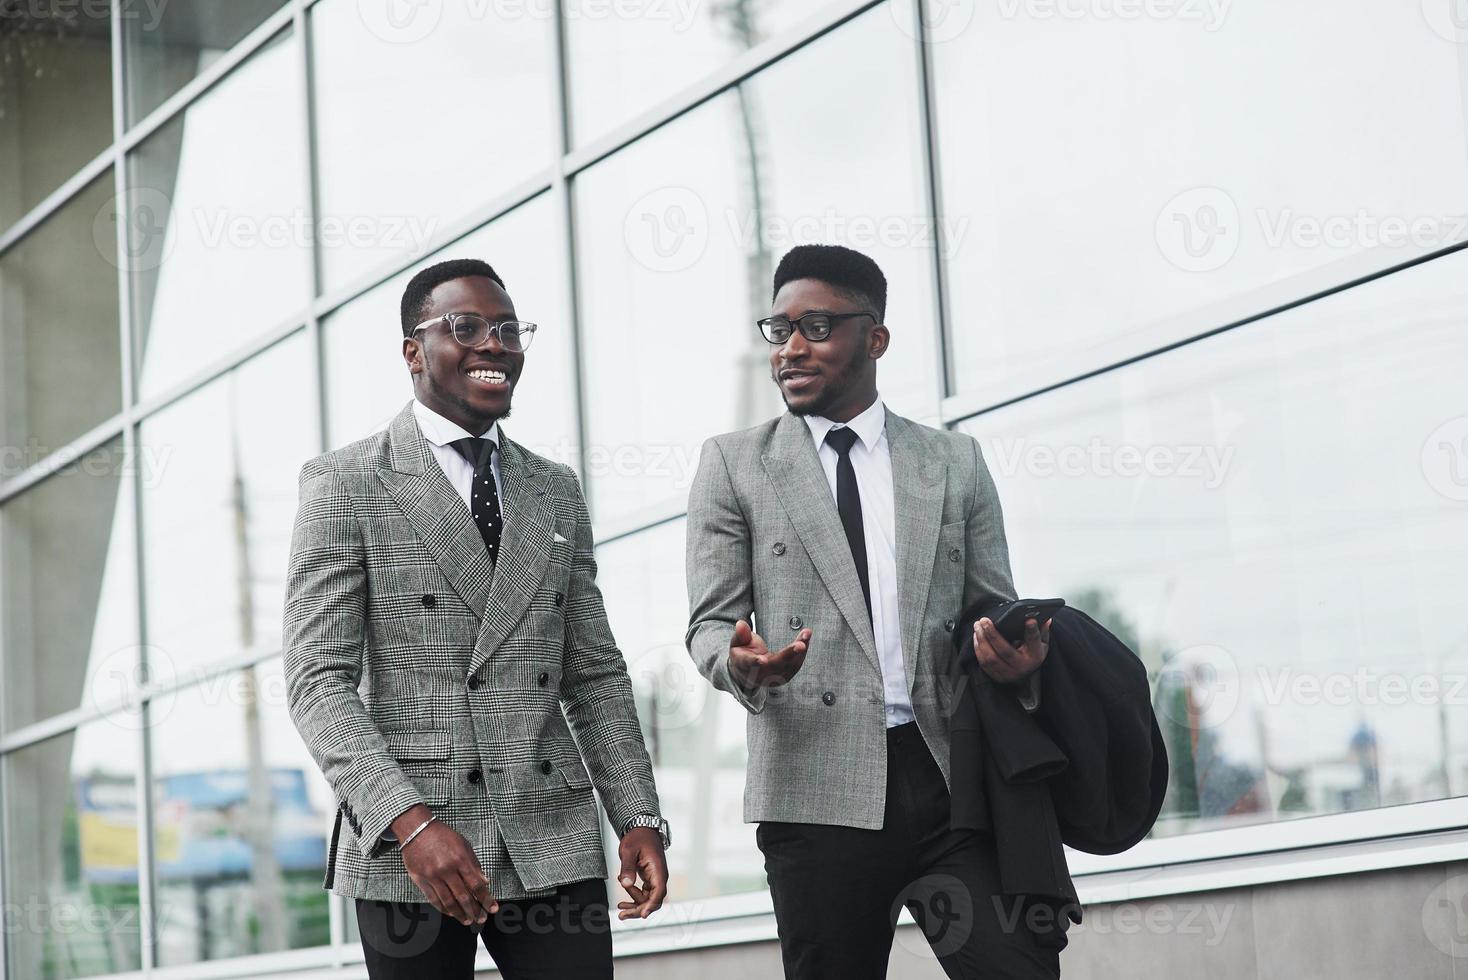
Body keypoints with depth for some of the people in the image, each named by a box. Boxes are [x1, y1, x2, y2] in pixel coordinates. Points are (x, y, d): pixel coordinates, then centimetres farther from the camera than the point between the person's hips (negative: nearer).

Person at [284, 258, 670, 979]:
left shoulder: (555, 492, 15)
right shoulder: (346, 484, -1)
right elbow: (317, 680, -8)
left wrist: (639, 817, 4)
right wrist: (411, 824, -20)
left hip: (553, 840, 4)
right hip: (405, 847, -4)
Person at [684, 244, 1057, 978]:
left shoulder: (954, 462, 14)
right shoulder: (733, 464, 10)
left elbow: (994, 607, 15)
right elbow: (711, 620, 6)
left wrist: (1012, 657, -9)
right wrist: (739, 661, -17)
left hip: (953, 775, 1)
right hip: (821, 789, -1)